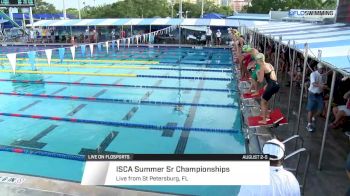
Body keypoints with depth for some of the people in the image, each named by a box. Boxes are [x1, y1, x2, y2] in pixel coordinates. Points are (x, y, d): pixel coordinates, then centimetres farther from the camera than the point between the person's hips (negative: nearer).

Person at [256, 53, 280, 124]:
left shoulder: (262, 67, -8)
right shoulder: (269, 65, 16)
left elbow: (260, 80, -6)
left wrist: (257, 74, 9)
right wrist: (267, 85, 24)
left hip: (272, 86, -8)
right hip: (276, 85, 8)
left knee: (262, 102, 8)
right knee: (264, 99, 29)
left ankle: (264, 120, 13)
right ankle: (266, 115, 40)